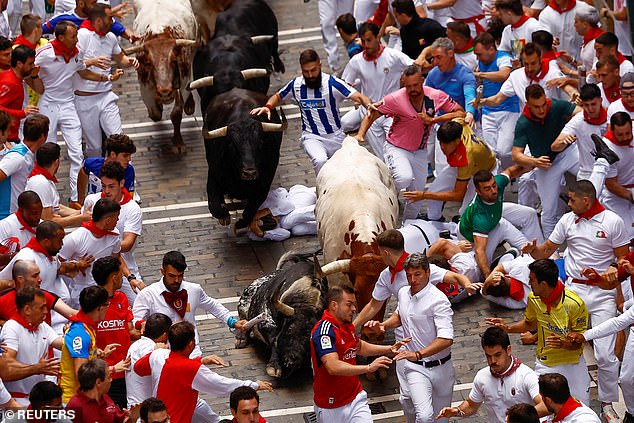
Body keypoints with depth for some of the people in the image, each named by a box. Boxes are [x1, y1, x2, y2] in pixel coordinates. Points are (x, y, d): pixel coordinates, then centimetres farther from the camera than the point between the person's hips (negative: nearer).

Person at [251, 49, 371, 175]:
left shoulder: (332, 83, -12)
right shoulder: (296, 85, -1)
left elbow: (359, 97, -20)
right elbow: (278, 97, 19)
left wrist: (369, 105, -43)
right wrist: (268, 107, -3)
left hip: (336, 136, 0)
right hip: (312, 137, 0)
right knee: (320, 161, -32)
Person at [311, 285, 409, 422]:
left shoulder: (347, 326, 8)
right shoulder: (324, 330, -22)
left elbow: (359, 347, 29)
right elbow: (333, 367, -35)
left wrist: (389, 349, 19)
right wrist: (368, 368, -40)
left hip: (356, 398, 7)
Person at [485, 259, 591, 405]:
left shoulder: (575, 304, -21)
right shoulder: (533, 299, -6)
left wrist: (563, 343, -34)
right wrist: (508, 328, 2)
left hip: (572, 364, -2)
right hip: (545, 364, 2)